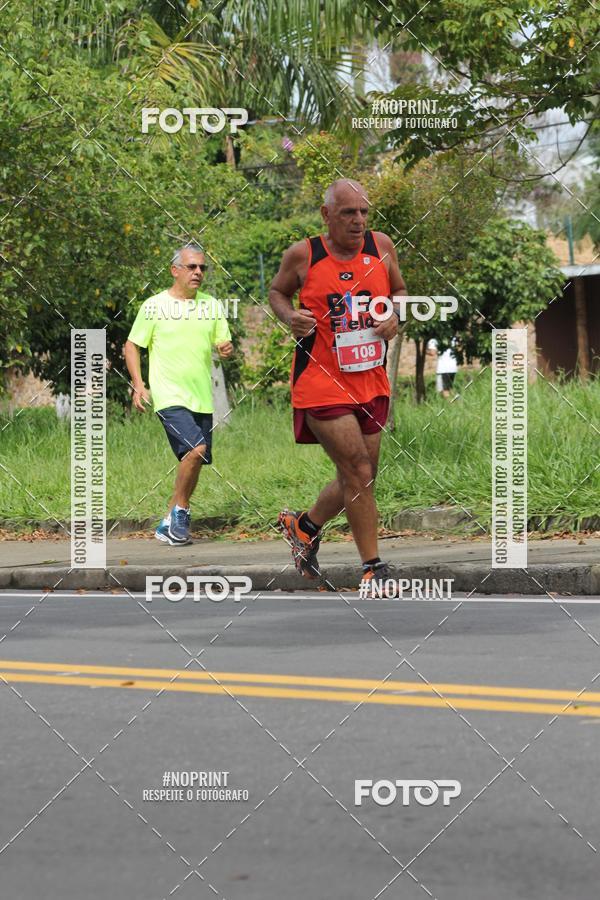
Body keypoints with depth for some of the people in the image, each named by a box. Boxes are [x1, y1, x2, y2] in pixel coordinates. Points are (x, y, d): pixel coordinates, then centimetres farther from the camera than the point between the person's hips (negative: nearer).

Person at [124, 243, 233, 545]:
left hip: (202, 398, 5)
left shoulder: (211, 305, 11)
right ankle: (180, 509, -5)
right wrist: (138, 385, -9)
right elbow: (131, 346, 3)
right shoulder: (155, 305, -2)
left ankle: (169, 524, 21)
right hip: (169, 396, -5)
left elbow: (222, 343, 16)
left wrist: (226, 349, -9)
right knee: (196, 449, -24)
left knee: (194, 463, 7)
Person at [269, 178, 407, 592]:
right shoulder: (302, 255, -8)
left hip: (371, 380, 5)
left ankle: (305, 526, 39)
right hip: (322, 382, -5)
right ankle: (373, 567, -2)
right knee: (358, 473, -12)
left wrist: (395, 315, -4)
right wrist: (290, 317, -11)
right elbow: (277, 291, 10)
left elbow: (399, 289, 17)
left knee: (357, 481, 12)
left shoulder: (381, 246, 2)